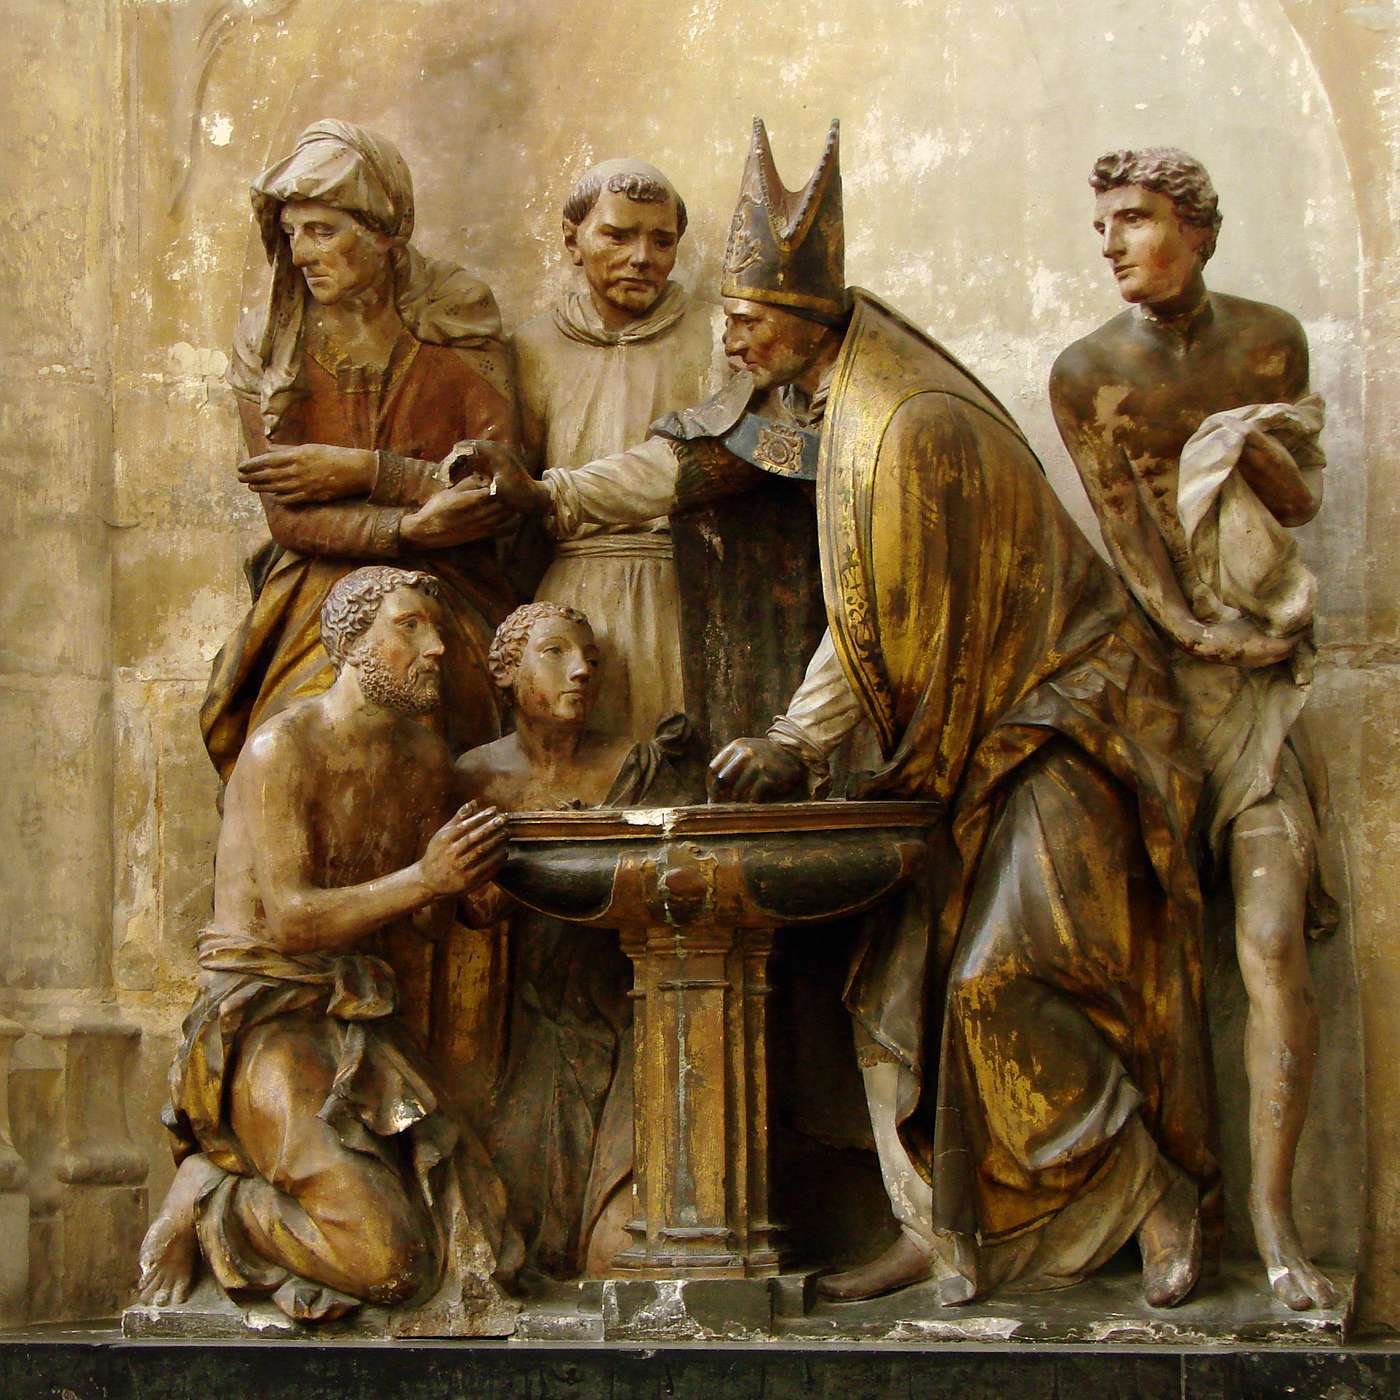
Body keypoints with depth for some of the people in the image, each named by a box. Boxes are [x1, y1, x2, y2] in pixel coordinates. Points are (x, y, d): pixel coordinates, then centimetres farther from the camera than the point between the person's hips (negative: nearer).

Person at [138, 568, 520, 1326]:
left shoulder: (426, 759, 11)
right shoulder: (282, 748, -12)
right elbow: (289, 920, -19)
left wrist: (462, 878, -8)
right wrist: (424, 878, -25)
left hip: (361, 1020, 8)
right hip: (265, 1017, -7)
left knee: (475, 1231, -9)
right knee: (392, 1262, -20)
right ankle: (204, 1202, 4)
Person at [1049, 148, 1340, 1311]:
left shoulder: (1270, 340, 6)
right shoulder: (1088, 372, 0)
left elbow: (1305, 498, 9)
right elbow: (1123, 525, -5)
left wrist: (1253, 440, -12)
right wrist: (1195, 629, -15)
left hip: (1260, 662, 1)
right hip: (1154, 661, 0)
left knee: (1274, 936, -12)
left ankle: (1274, 1213, -10)